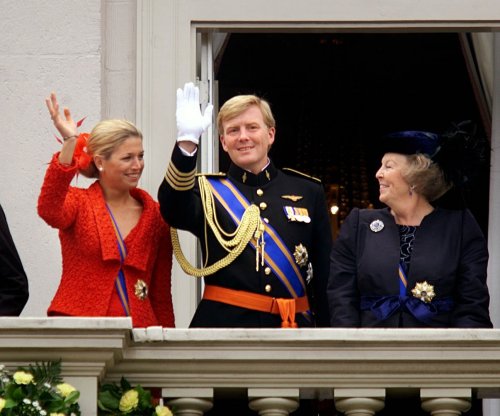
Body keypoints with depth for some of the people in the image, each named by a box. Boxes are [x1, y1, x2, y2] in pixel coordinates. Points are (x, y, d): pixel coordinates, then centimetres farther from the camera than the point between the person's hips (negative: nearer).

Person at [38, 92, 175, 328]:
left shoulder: (154, 214, 12)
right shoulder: (79, 203, 4)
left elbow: (161, 290, 14)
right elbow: (49, 211, -20)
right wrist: (69, 142, -26)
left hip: (137, 329, 3)